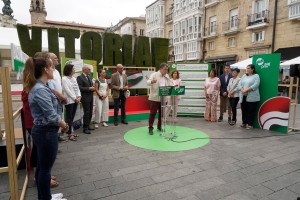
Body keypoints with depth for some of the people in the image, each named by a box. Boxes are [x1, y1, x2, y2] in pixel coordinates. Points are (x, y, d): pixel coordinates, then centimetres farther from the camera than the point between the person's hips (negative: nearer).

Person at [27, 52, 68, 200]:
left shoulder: (40, 87, 7)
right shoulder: (41, 90, -23)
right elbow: (51, 115, -22)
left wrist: (60, 121, -2)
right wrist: (63, 124, -4)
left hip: (42, 131, 10)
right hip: (46, 133, -10)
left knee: (42, 166, 21)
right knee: (45, 168, 7)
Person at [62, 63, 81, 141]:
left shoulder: (74, 78, 14)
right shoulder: (64, 79, -7)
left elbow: (77, 88, 12)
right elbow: (67, 90, -13)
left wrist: (79, 96, -4)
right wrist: (75, 98, -12)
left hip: (75, 100, 7)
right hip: (69, 101, -7)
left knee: (72, 117, 11)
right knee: (69, 117, -2)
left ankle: (71, 132, 19)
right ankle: (70, 133, 3)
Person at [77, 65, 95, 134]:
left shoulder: (89, 77, 16)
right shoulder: (80, 77, -10)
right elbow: (80, 88, -18)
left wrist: (92, 88, 1)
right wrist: (89, 88, -20)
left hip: (91, 97, 8)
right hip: (85, 98, -8)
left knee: (90, 112, 13)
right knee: (86, 113, -6)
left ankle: (88, 125, 26)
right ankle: (85, 128, 3)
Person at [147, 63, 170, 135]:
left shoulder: (166, 78, 14)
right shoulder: (154, 75, -4)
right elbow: (148, 82, -17)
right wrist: (152, 81, -40)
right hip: (154, 98, -5)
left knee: (161, 113, 11)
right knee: (153, 113, -2)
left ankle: (159, 126, 27)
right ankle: (150, 127, 9)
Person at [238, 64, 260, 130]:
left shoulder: (256, 76, 0)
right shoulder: (244, 76, 17)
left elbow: (255, 85, -14)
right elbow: (239, 84, 7)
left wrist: (246, 90, -18)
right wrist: (242, 90, -11)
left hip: (252, 97, -5)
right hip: (243, 97, 6)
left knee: (251, 111, 0)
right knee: (244, 111, 10)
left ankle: (250, 124, 8)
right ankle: (244, 123, 21)